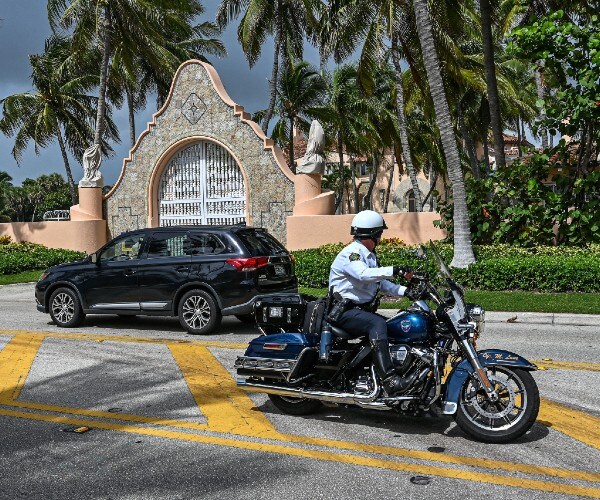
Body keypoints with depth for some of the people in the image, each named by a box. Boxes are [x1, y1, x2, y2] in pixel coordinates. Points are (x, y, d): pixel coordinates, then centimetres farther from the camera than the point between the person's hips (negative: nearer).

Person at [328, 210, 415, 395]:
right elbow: (363, 274, -33)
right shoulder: (351, 253, -13)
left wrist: (404, 291, 4)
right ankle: (389, 379, -42)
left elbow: (380, 283, 19)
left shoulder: (369, 255, 20)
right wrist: (394, 270, -38)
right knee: (378, 324, -33)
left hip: (364, 309, 10)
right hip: (345, 311, -10)